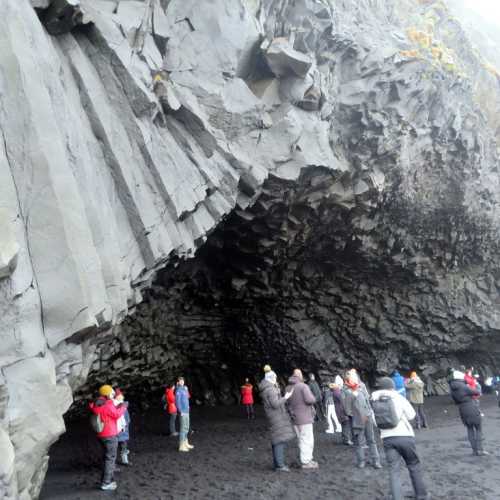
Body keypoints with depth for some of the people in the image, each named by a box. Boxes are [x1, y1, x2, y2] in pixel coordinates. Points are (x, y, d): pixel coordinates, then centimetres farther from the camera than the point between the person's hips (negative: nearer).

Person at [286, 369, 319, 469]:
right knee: (307, 440, 0)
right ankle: (306, 462, 1)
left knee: (302, 440, 17)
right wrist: (314, 399, -2)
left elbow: (287, 403, 11)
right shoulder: (303, 386, -14)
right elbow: (309, 400, -22)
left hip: (295, 419, 7)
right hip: (305, 418, -7)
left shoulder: (288, 388, 8)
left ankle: (307, 458, 26)